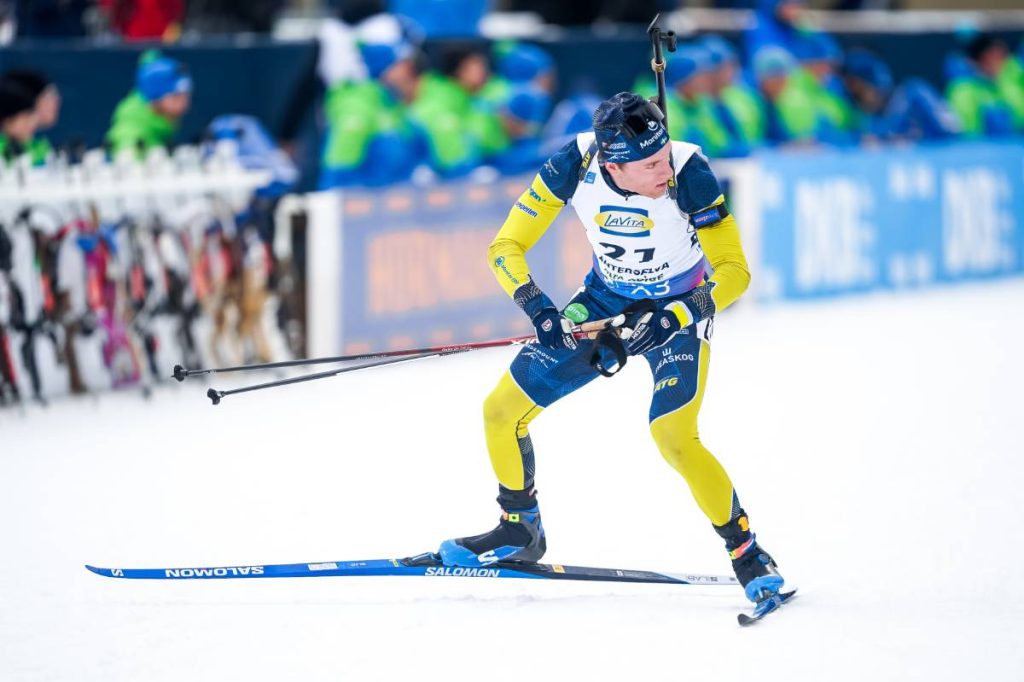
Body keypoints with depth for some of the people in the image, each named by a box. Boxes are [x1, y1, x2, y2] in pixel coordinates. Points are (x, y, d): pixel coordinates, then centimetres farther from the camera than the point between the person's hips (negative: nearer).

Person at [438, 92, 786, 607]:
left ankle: (748, 554, -7)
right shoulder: (574, 165, -24)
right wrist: (536, 307, -33)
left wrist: (664, 322, -37)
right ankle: (520, 533, 25)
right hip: (606, 303, 4)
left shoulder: (688, 172, -30)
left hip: (678, 310, -4)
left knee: (672, 437, -26)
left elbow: (733, 271, -25)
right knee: (502, 410, 1)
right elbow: (506, 247, -16)